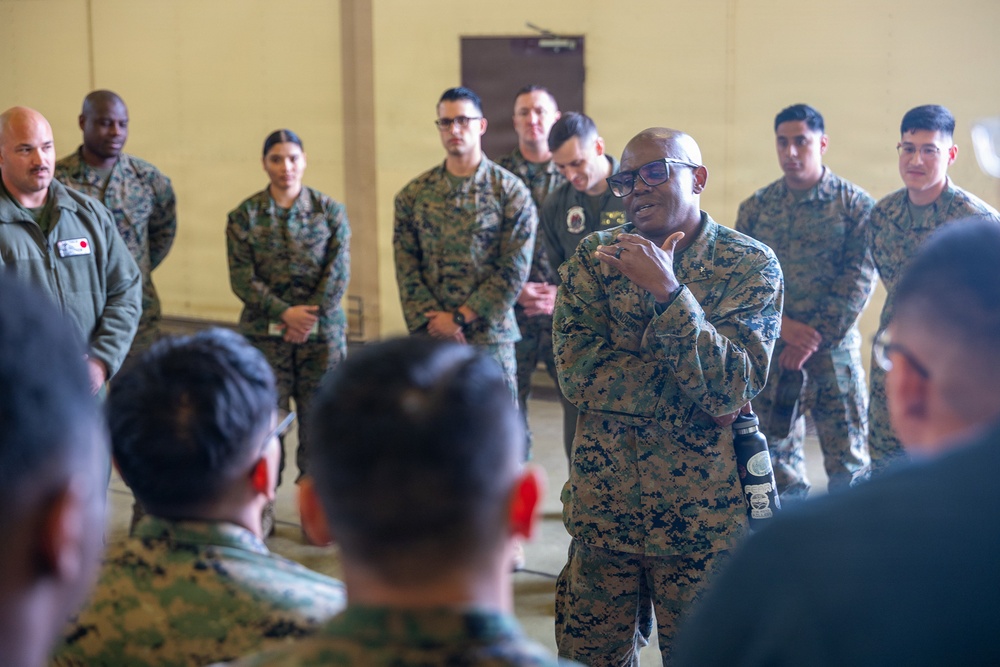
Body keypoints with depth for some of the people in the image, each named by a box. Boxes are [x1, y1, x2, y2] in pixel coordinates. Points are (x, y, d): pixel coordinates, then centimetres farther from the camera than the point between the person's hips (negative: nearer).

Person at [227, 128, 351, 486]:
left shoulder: (330, 210, 5)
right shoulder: (244, 215, 3)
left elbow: (338, 272, -2)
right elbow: (242, 277, -4)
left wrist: (310, 315, -12)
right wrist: (284, 312, -15)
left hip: (323, 332, 1)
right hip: (264, 332, -1)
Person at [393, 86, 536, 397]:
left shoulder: (511, 191, 0)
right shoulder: (413, 194, 8)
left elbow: (514, 270, -6)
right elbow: (406, 269, 4)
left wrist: (459, 318, -10)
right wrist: (433, 321, -9)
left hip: (490, 337, -2)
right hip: (429, 338, 2)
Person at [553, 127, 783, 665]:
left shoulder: (751, 265, -5)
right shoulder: (595, 256, 3)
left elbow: (731, 389, -17)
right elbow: (576, 371, -8)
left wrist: (668, 292, -23)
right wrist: (688, 384, -14)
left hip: (704, 516, -2)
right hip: (601, 509, 2)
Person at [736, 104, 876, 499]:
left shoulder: (855, 204, 0)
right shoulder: (756, 207, 7)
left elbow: (859, 278, -7)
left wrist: (815, 336, -13)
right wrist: (784, 325, -11)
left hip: (834, 345, -2)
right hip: (770, 346, 2)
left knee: (846, 449, 0)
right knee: (775, 449, 8)